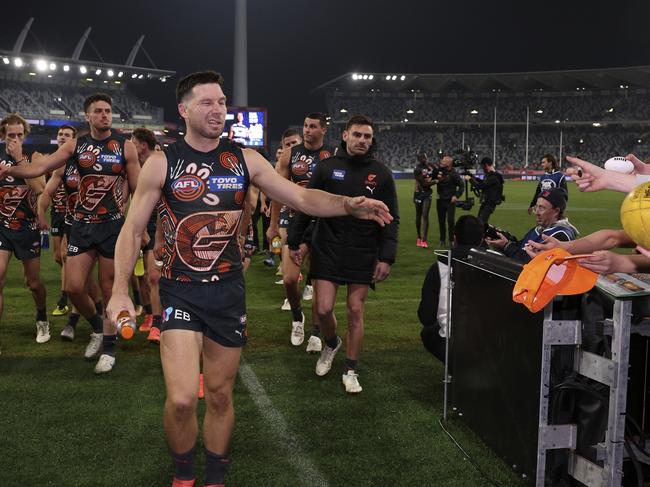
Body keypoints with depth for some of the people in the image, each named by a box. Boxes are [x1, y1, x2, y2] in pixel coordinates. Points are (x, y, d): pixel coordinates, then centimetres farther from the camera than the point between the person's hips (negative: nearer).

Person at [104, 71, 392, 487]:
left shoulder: (245, 160, 1)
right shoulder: (162, 163, -4)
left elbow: (302, 198, -1)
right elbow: (133, 229, -1)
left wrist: (348, 205, -19)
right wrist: (120, 291, -10)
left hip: (228, 291, 2)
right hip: (180, 292, -2)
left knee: (220, 396, 12)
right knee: (182, 399, -13)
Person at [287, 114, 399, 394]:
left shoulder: (381, 174, 1)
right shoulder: (327, 168, 0)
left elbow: (391, 219, 2)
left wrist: (387, 257, -5)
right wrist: (294, 242, 4)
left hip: (364, 254, 0)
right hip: (327, 250, 0)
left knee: (355, 311, 4)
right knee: (323, 308, -5)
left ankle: (351, 370, 19)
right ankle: (331, 344, 30)